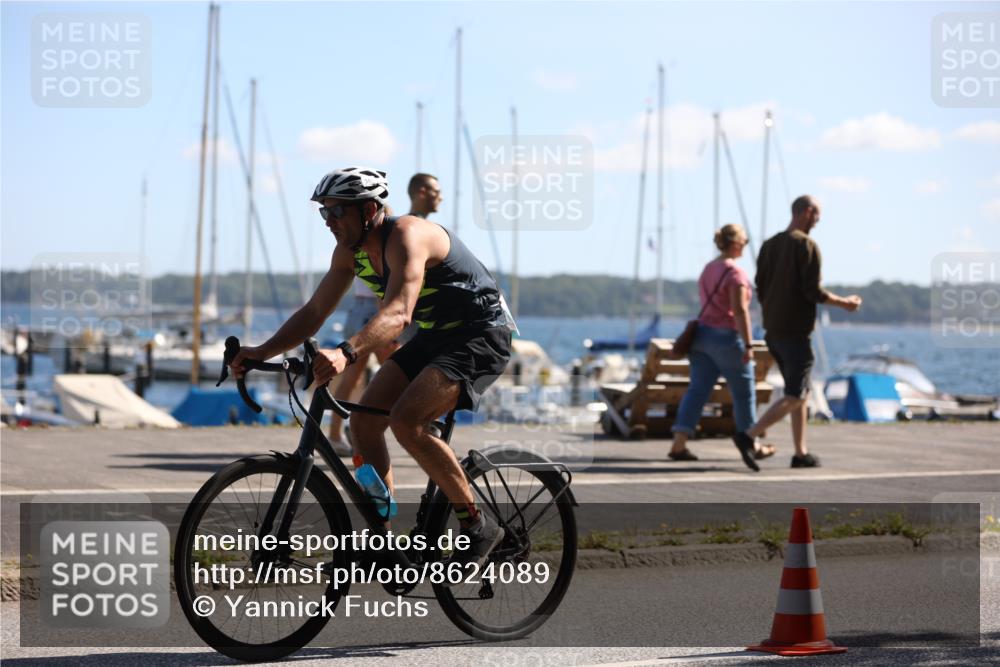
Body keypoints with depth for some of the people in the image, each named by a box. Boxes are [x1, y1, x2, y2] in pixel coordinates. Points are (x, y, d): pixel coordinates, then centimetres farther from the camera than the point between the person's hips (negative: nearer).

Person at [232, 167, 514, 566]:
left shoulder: (406, 236, -27)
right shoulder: (350, 252, 0)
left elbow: (398, 313, -41)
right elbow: (314, 313, 3)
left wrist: (345, 354, -56)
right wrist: (261, 352, -11)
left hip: (482, 334, -9)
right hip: (434, 335, 9)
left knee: (405, 421, -25)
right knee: (364, 422, -1)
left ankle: (478, 527, -12)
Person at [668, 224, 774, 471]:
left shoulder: (708, 269, 13)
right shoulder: (735, 272, -14)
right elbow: (740, 311, -19)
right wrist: (748, 345, -19)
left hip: (703, 333, 8)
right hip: (727, 338, -8)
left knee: (697, 389, 4)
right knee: (743, 393, 7)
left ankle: (678, 444, -5)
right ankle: (752, 446, 18)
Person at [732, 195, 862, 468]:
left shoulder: (769, 245, 12)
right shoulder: (806, 245, -11)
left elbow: (760, 290, 13)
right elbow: (813, 291, -17)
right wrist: (844, 303, -3)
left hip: (772, 330, 8)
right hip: (796, 331, -8)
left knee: (801, 393, 15)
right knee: (795, 397, -7)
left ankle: (801, 453, 14)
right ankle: (748, 436, -19)